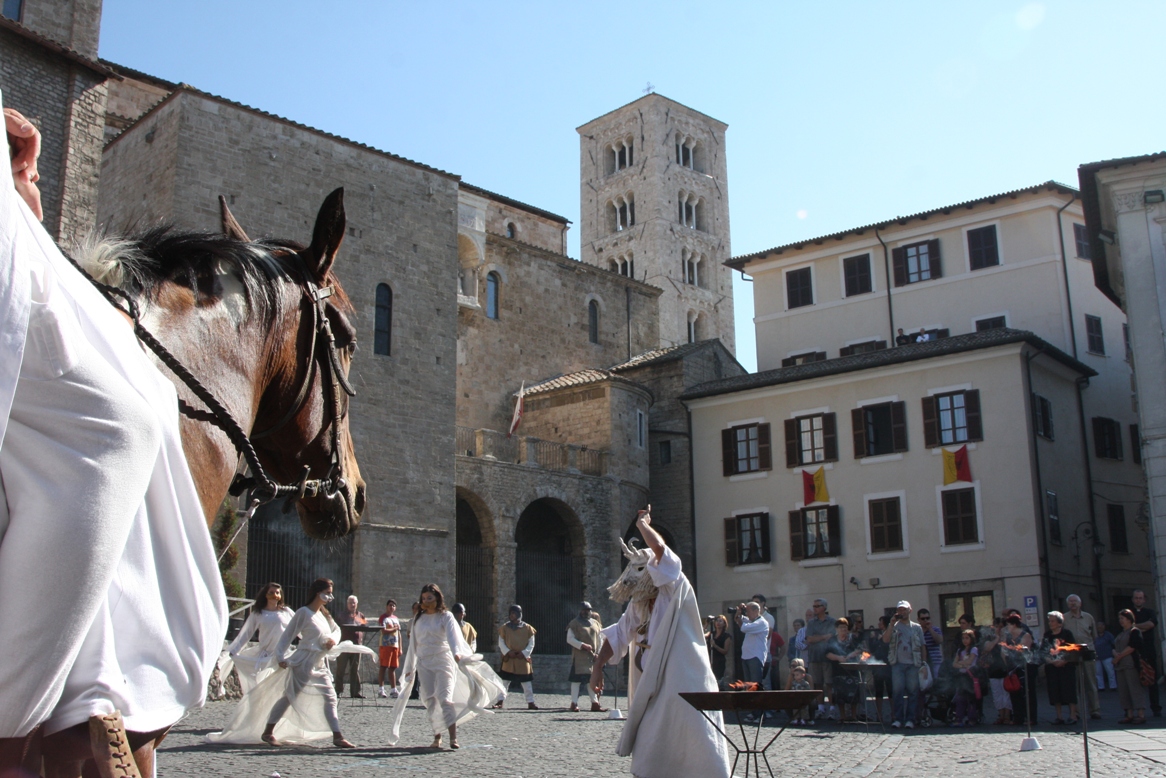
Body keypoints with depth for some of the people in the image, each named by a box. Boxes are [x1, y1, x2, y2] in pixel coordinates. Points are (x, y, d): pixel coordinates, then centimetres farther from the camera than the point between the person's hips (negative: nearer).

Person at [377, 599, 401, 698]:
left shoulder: (396, 619, 19)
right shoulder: (383, 618, -3)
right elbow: (384, 631, -16)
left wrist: (400, 648, 15)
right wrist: (394, 629, -6)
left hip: (395, 646, 6)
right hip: (385, 646, -6)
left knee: (393, 668, 7)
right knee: (383, 667, -4)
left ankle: (393, 689, 8)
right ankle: (381, 689, -1)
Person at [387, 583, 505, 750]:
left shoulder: (445, 616, 0)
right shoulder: (418, 618, 12)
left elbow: (453, 636, -17)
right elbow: (413, 644, 16)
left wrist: (456, 653, -35)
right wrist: (409, 668, 17)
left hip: (443, 662, -4)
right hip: (423, 663, 4)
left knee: (445, 698, -15)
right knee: (429, 701, -1)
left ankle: (453, 738, -19)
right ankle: (437, 737, 6)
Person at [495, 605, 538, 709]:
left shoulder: (527, 628, 0)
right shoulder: (504, 628, 2)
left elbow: (531, 644, 2)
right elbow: (501, 643, 2)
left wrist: (524, 653, -12)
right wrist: (508, 652, -13)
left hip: (523, 659, -1)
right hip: (508, 659, 1)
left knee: (527, 683, 3)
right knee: (504, 681, 2)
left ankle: (530, 702, 9)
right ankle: (500, 701, 10)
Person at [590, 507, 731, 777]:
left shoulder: (676, 591, -10)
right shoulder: (639, 605, 10)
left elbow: (659, 548, -22)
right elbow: (617, 636, 16)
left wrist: (642, 524, -7)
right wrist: (597, 667, 8)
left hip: (684, 690, -8)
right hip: (654, 691, 8)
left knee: (701, 755, -4)